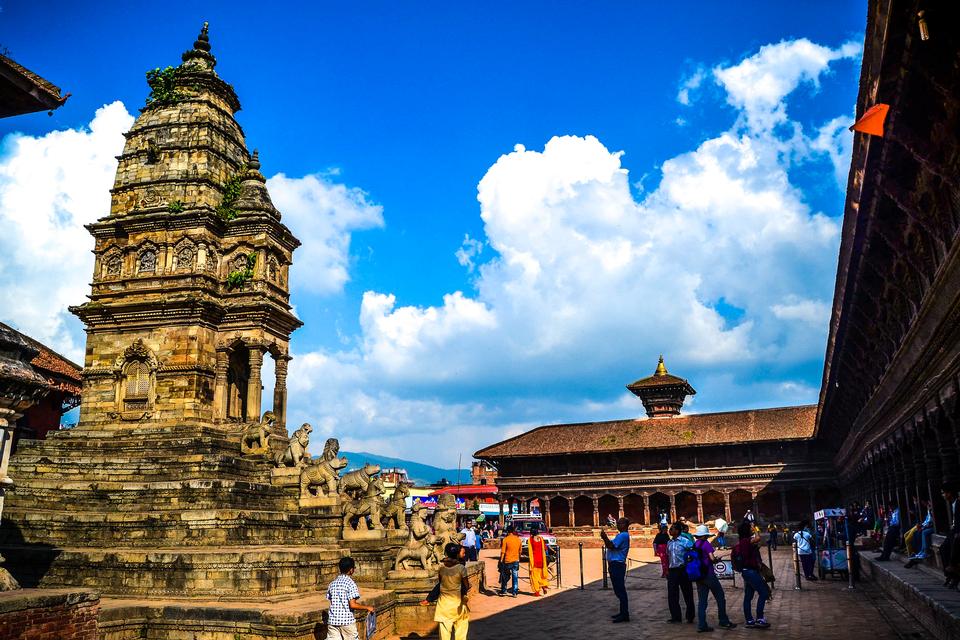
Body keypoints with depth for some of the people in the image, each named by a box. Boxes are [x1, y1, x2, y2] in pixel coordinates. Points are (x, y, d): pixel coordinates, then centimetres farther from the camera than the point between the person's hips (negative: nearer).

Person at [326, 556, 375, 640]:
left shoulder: (332, 583, 6)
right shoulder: (350, 583, -12)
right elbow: (353, 605, -19)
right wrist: (367, 608, -6)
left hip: (332, 620, 5)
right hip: (347, 621, -5)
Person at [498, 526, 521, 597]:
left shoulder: (505, 539, -11)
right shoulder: (518, 539, 4)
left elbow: (503, 552, -11)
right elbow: (520, 551, 12)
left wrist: (501, 560, -5)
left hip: (507, 561, -3)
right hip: (516, 561, 3)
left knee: (505, 576, 13)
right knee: (515, 577, 6)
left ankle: (503, 591, 20)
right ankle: (514, 592, 5)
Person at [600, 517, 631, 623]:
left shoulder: (623, 535, -14)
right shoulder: (621, 535, 19)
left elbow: (612, 546, -21)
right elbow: (610, 546, 21)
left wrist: (605, 537, -11)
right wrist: (605, 538, 10)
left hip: (617, 565, -11)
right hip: (614, 565, 11)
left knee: (620, 590, -9)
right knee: (619, 590, 15)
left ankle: (624, 615, -7)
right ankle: (623, 613, 22)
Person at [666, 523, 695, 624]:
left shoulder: (684, 541, -8)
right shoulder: (669, 543, 11)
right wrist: (667, 570, 14)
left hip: (683, 570, -5)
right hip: (672, 570, 6)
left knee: (687, 594, 5)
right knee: (672, 595, 4)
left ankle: (690, 616, 18)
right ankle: (675, 616, 14)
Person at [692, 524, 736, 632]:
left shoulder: (694, 545, 8)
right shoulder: (706, 543, -11)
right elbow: (712, 558, -19)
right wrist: (718, 559, 2)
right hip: (708, 574, -6)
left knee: (701, 601, 8)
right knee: (720, 598, 9)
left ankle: (701, 625, 6)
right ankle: (724, 621, 15)